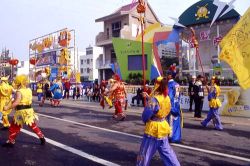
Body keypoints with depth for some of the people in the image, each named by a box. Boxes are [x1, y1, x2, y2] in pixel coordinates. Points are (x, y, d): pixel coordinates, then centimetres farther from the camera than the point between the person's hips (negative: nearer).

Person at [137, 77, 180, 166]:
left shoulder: (154, 99, -23)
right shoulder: (167, 98, 1)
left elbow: (145, 116, -18)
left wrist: (145, 121, 3)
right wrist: (148, 97, 10)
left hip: (153, 129, -8)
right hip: (163, 128, 8)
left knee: (145, 153, 8)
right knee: (167, 152, 21)